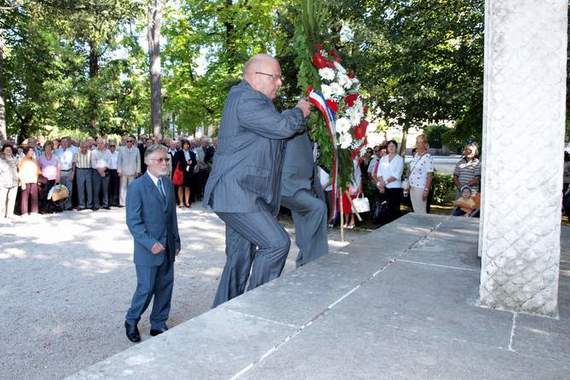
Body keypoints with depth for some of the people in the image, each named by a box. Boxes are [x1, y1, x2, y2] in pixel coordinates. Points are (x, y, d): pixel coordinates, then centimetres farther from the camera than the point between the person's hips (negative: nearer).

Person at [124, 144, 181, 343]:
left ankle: (158, 324, 28)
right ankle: (131, 321, 27)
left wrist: (176, 241, 12)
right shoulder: (137, 186, -11)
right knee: (146, 288, 2)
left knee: (165, 287, 11)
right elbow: (133, 221, -14)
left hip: (168, 248, 6)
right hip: (148, 249, -6)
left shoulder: (168, 183, 8)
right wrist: (150, 243, -21)